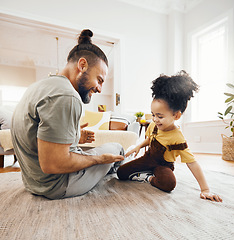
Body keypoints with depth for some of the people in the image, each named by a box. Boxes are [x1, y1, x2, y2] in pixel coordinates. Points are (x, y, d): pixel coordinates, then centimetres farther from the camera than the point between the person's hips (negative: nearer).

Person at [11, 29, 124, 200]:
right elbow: (52, 164, -29)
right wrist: (99, 159, -16)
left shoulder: (41, 85, 5)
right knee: (115, 148, 8)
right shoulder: (65, 97, -29)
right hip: (57, 186, -9)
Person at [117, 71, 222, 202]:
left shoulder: (177, 138, -28)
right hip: (148, 158, 5)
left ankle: (149, 178, -8)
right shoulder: (153, 125, -10)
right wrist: (139, 146, -2)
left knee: (169, 184, -38)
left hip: (163, 165, -5)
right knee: (121, 173, -2)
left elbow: (192, 163, -25)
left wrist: (205, 189, -25)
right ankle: (151, 172, 7)